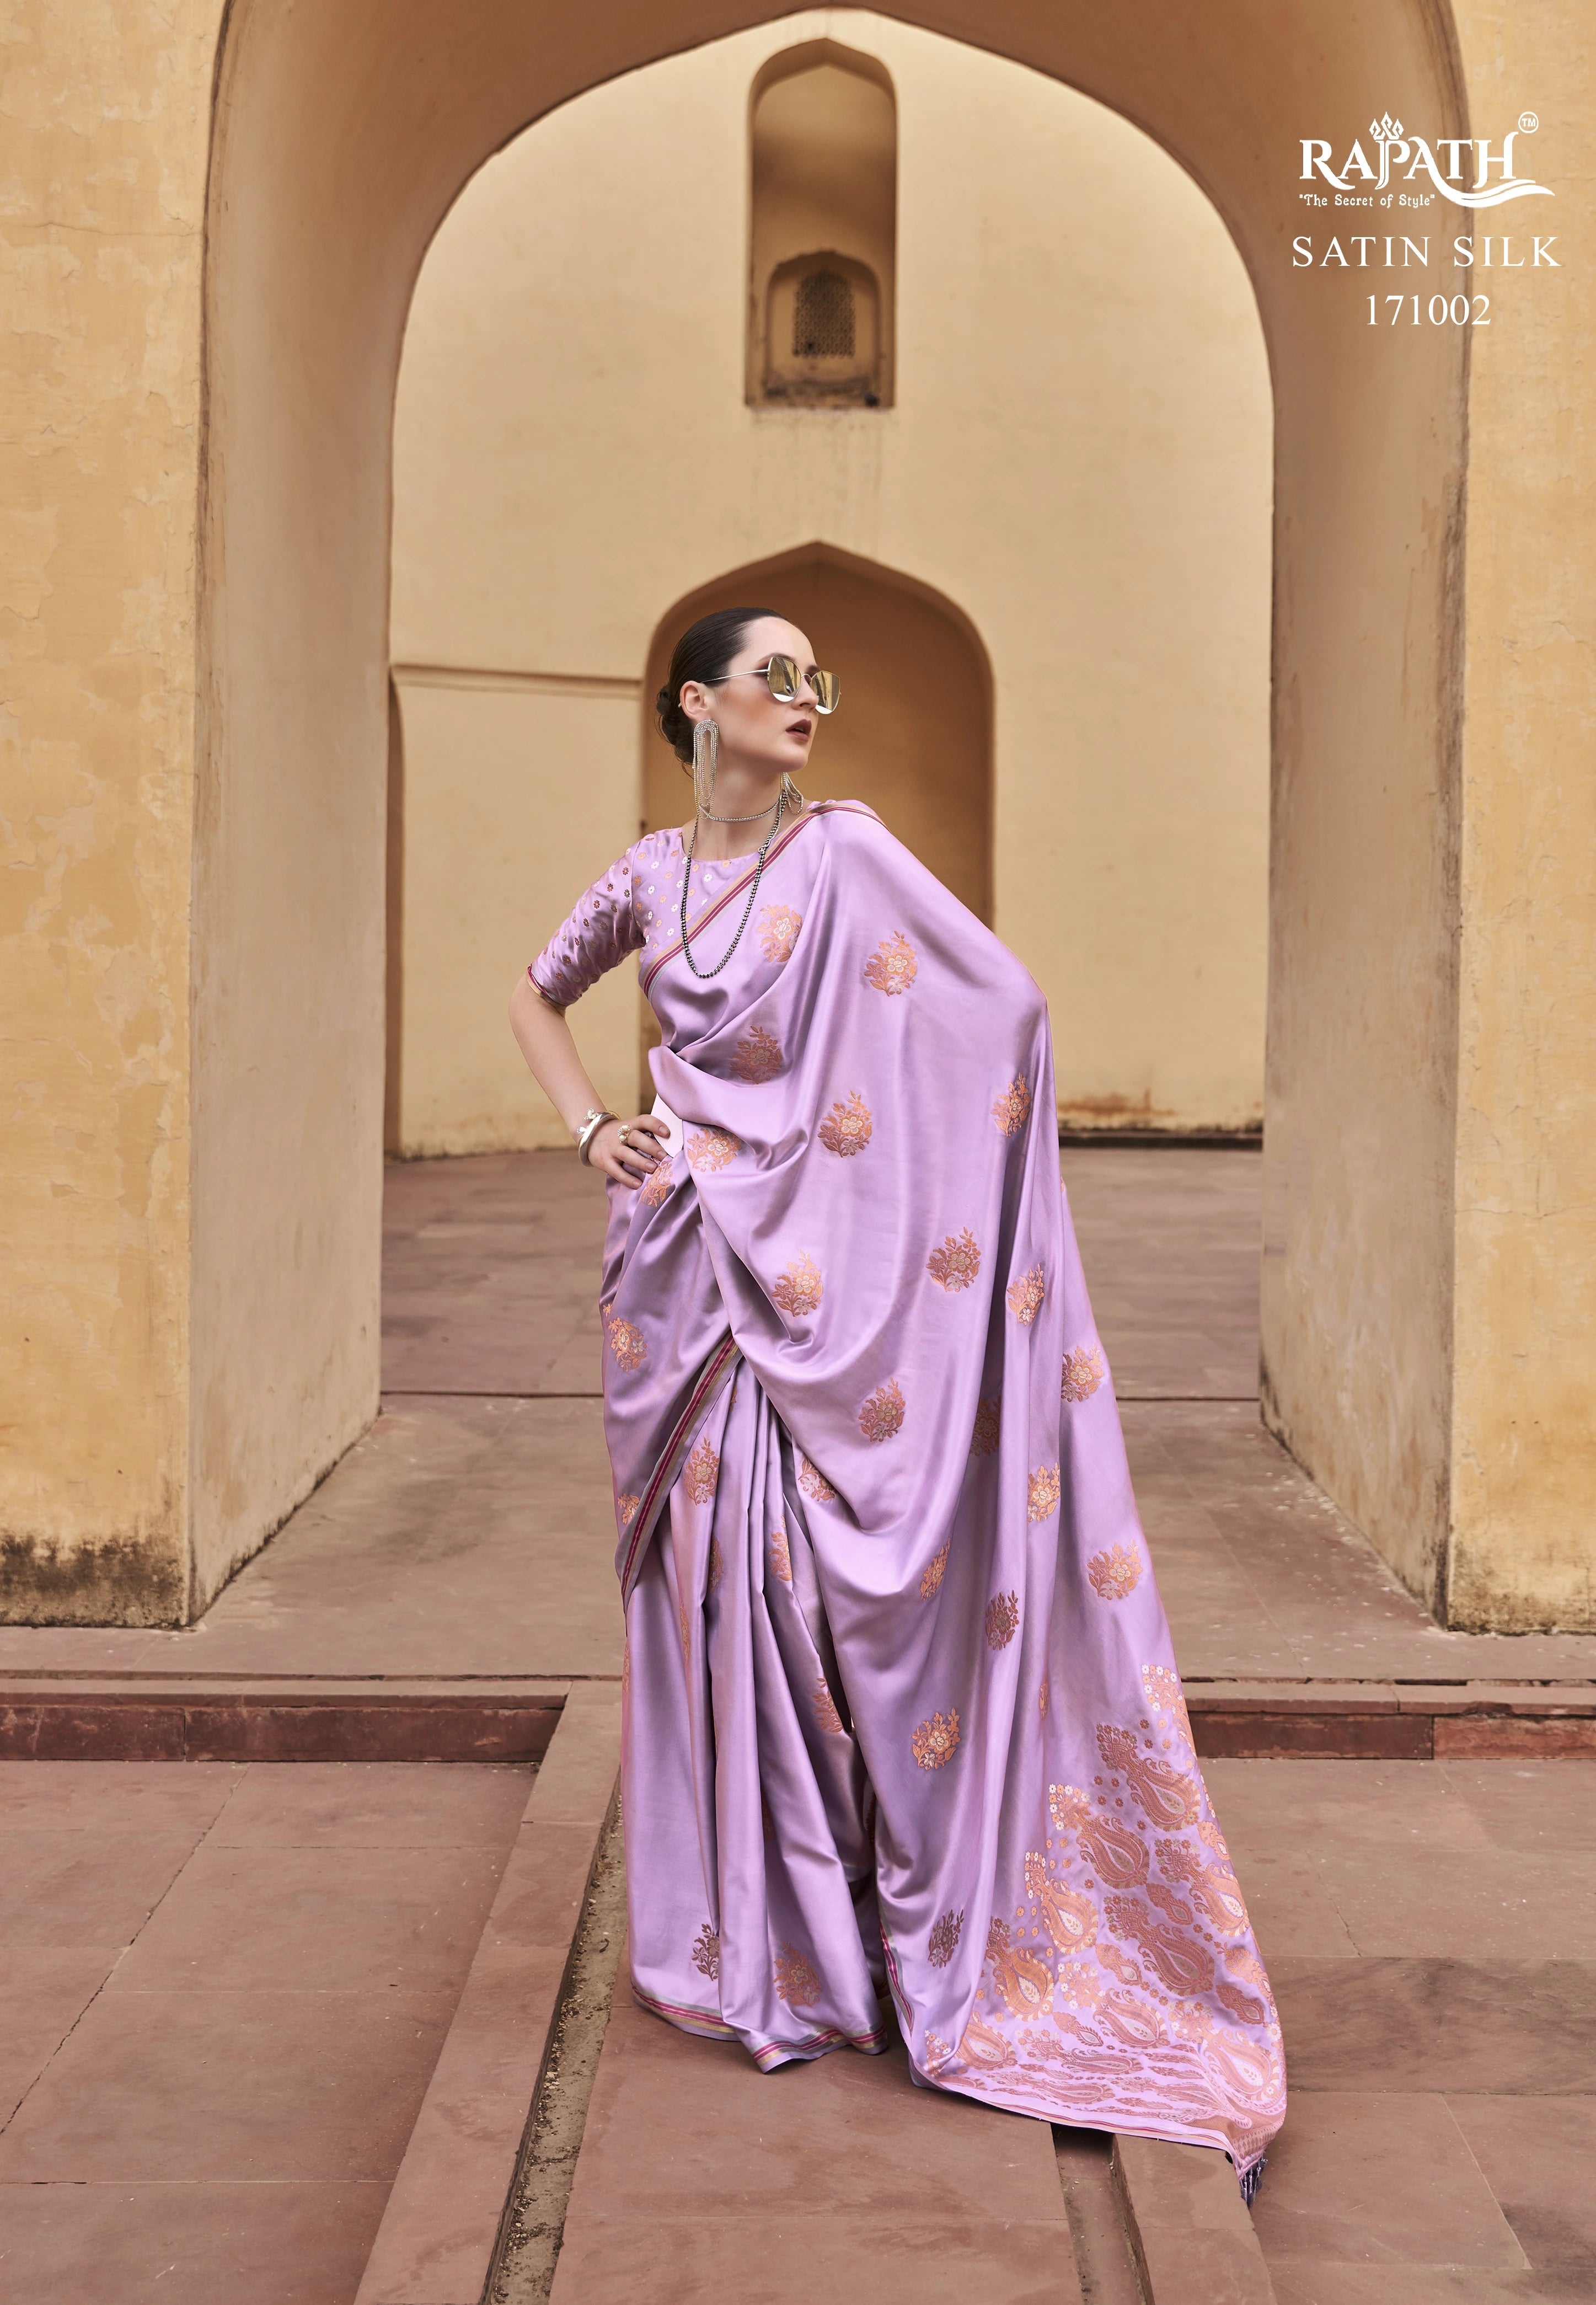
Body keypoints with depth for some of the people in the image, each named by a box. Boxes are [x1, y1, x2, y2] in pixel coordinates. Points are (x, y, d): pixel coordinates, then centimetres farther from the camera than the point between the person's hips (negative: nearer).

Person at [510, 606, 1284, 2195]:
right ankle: (739, 1938, 23)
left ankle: (845, 1933, 13)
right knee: (706, 1581, 7)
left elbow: (1008, 1005, -12)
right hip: (685, 1273, 4)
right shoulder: (649, 873, 9)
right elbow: (537, 997, 24)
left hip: (820, 1278, -3)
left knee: (809, 1580, -3)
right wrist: (591, 1128, 10)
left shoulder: (846, 851, -4)